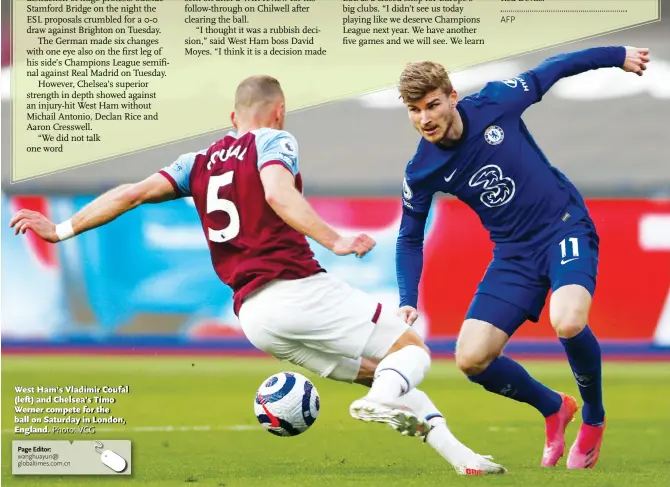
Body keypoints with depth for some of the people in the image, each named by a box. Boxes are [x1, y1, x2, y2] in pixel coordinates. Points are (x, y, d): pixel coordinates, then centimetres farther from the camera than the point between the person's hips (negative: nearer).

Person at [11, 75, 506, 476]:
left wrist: (62, 230, 12)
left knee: (380, 372, 19)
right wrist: (334, 241, -28)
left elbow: (135, 192, 8)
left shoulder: (200, 162, 19)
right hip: (298, 288, -6)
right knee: (411, 350, 0)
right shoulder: (274, 142, 3)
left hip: (252, 315, 6)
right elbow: (278, 193, -19)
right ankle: (385, 399, -35)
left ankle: (460, 454, 8)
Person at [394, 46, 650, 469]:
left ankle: (594, 418, 0)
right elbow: (410, 239, 6)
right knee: (472, 359, -10)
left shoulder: (496, 102, -15)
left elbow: (549, 72, 3)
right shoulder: (421, 172, -9)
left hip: (566, 227, -3)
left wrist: (618, 56, 14)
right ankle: (554, 409, 20)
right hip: (515, 253, 3)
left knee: (568, 323, -31)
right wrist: (409, 302, -8)